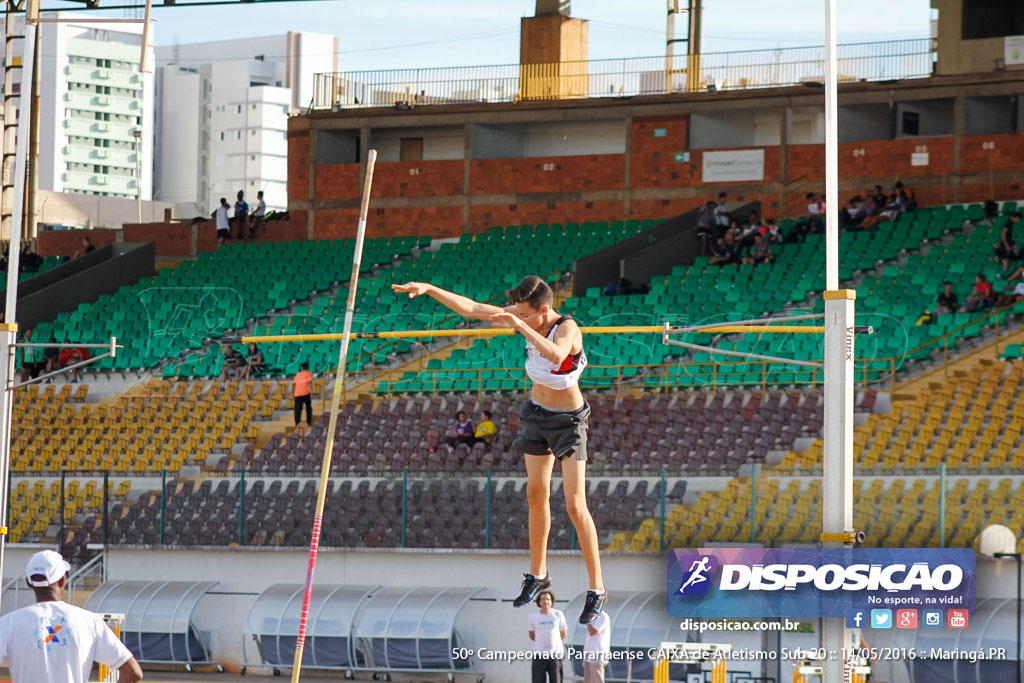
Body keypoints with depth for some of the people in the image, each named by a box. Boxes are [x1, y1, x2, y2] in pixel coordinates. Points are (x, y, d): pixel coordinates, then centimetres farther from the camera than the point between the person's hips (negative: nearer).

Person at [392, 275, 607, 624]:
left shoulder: (566, 328, -30)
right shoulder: (523, 317, -12)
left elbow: (557, 355, -53)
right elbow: (469, 308, -7)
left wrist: (520, 326, -53)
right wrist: (429, 289, -12)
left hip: (568, 421, -7)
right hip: (537, 412, 7)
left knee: (575, 506, -11)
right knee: (536, 495, 16)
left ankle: (596, 589, -3)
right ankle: (537, 574, 32)